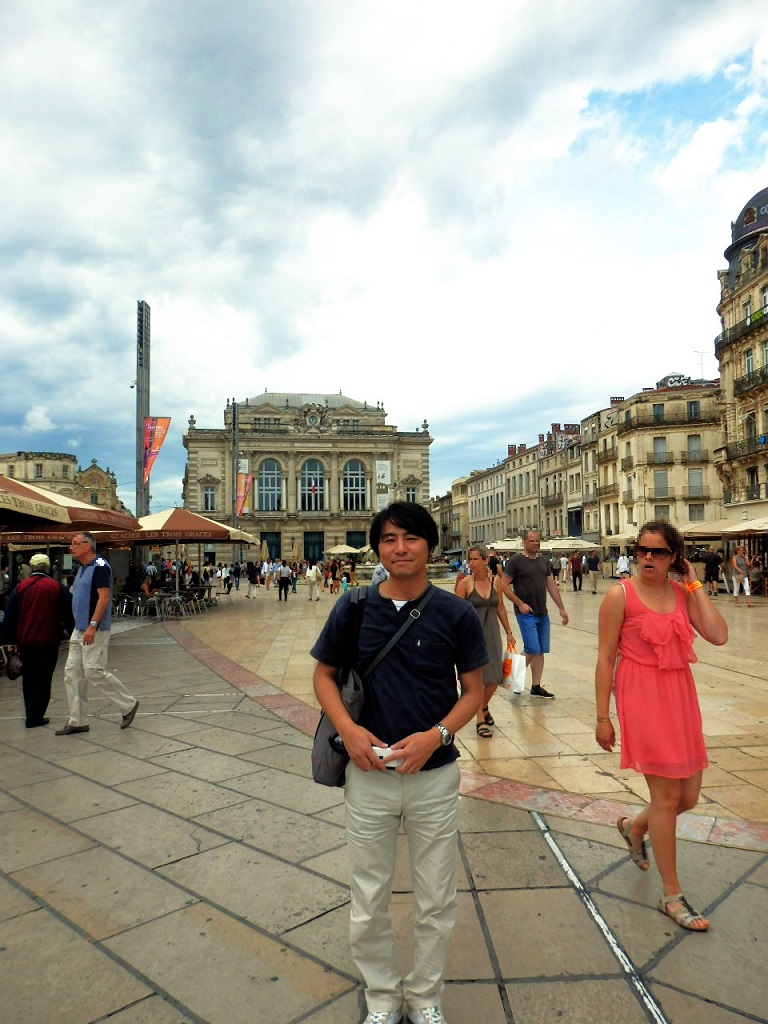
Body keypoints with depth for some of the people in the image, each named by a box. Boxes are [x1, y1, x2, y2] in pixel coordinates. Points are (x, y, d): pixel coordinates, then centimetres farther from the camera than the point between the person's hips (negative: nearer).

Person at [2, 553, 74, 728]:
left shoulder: (20, 587, 0)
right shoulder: (57, 587, -7)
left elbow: (9, 615, 4)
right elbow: (68, 613, -3)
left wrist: (10, 640, 12)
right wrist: (71, 632, 12)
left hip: (25, 641, 3)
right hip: (48, 641, -3)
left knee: (28, 678, 19)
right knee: (43, 679, 4)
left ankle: (30, 712, 30)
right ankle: (35, 717, 3)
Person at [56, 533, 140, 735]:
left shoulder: (100, 566, -14)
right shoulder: (82, 568, 15)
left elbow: (104, 597, -22)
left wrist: (92, 625, -28)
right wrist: (81, 627, 19)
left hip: (94, 630, -10)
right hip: (79, 630, 10)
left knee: (94, 671, -9)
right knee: (72, 674, 9)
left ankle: (128, 705, 7)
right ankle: (77, 721, 18)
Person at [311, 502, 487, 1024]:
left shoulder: (456, 614, -8)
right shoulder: (353, 607, -6)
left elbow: (473, 690, -1)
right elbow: (324, 674, 3)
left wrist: (435, 735, -17)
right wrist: (348, 729, -13)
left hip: (435, 775, 0)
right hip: (368, 773, 1)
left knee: (437, 901, 17)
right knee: (369, 903, 17)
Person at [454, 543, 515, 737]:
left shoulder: (495, 581, 3)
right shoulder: (465, 583, -9)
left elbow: (500, 608, 12)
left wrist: (508, 631, 14)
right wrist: (456, 590, -25)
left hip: (492, 634, 4)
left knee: (494, 678, 8)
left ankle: (484, 707, 38)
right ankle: (480, 720, 17)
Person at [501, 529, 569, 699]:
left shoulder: (543, 561, 10)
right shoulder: (515, 560, -8)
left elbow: (551, 585, 13)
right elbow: (504, 585, -10)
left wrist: (561, 608, 11)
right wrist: (520, 604, -15)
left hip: (542, 614, 6)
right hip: (526, 614, -6)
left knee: (541, 651, 8)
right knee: (532, 650, -10)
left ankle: (536, 687, 19)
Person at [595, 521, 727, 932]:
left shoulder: (682, 593, 5)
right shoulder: (621, 595, -10)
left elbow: (718, 635, -10)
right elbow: (605, 658, -9)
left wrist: (695, 585, -5)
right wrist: (603, 717, -9)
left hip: (681, 696, 6)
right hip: (641, 697, -6)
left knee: (689, 796, 14)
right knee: (667, 796, 3)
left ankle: (634, 826, 44)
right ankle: (671, 895, 22)